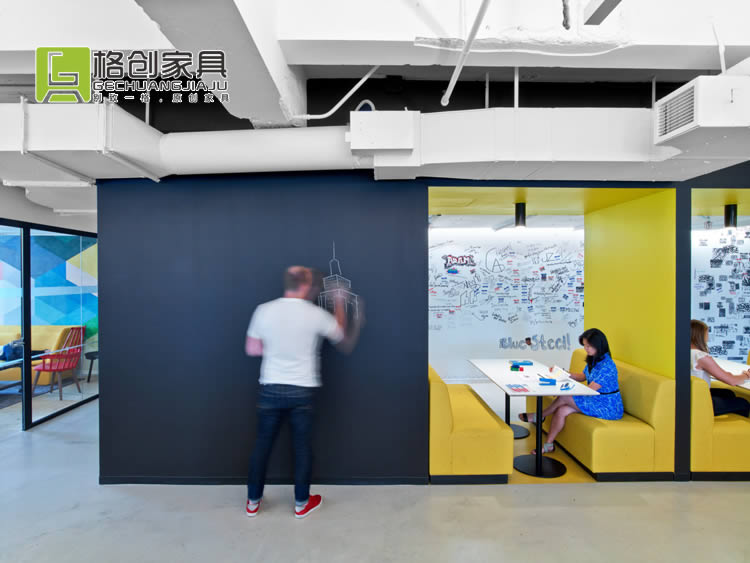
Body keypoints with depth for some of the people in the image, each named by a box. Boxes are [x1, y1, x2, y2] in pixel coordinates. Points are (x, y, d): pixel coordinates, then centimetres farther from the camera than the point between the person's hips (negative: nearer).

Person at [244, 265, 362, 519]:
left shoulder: (264, 310, -4)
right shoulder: (315, 314, -10)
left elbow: (251, 349, 3)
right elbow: (346, 341, 2)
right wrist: (340, 308, 14)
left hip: (271, 389, 2)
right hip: (302, 390, -2)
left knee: (263, 443, 15)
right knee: (302, 446, 12)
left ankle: (253, 501, 28)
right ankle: (302, 502, 25)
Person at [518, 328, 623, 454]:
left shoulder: (607, 366, -23)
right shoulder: (593, 360, 7)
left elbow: (589, 390, -26)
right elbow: (582, 377, 18)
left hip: (608, 408, -8)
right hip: (596, 401, 8)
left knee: (564, 398, -19)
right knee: (561, 411, -13)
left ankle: (538, 416, 5)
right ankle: (548, 445, -5)